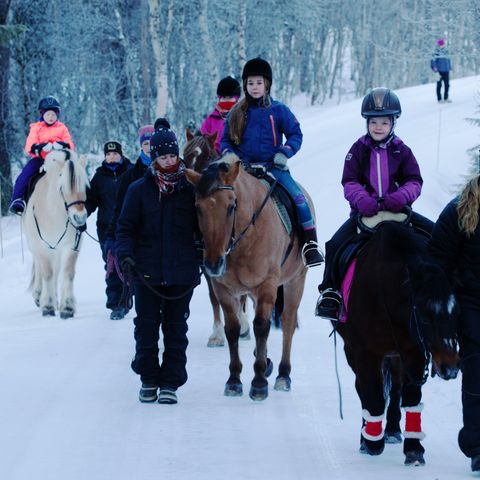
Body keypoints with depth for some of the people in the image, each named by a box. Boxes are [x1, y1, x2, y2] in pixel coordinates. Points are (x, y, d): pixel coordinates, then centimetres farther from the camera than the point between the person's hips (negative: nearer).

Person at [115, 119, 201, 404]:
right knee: (146, 326, 5)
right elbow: (126, 228, 2)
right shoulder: (139, 190, 1)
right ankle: (148, 379, 19)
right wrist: (125, 254, -13)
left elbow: (203, 227, 9)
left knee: (176, 327, 5)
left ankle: (171, 383, 12)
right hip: (147, 272, 0)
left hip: (182, 271, 0)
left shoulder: (190, 188, 2)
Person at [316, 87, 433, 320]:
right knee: (335, 244, -19)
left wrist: (402, 196, -24)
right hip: (364, 211, -1)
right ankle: (329, 291, -3)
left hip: (398, 210, 1)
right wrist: (362, 199, -26)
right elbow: (349, 182, -4)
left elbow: (414, 181, -1)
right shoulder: (358, 150, 3)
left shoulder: (401, 150, 5)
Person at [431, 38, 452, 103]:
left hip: (446, 71, 6)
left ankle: (446, 98, 19)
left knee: (447, 85, 7)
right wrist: (435, 69, -18)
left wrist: (450, 68, 20)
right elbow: (433, 61, -12)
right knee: (439, 85, 1)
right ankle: (439, 99, 6)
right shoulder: (436, 53, -9)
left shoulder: (446, 52, 12)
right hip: (439, 71, -6)